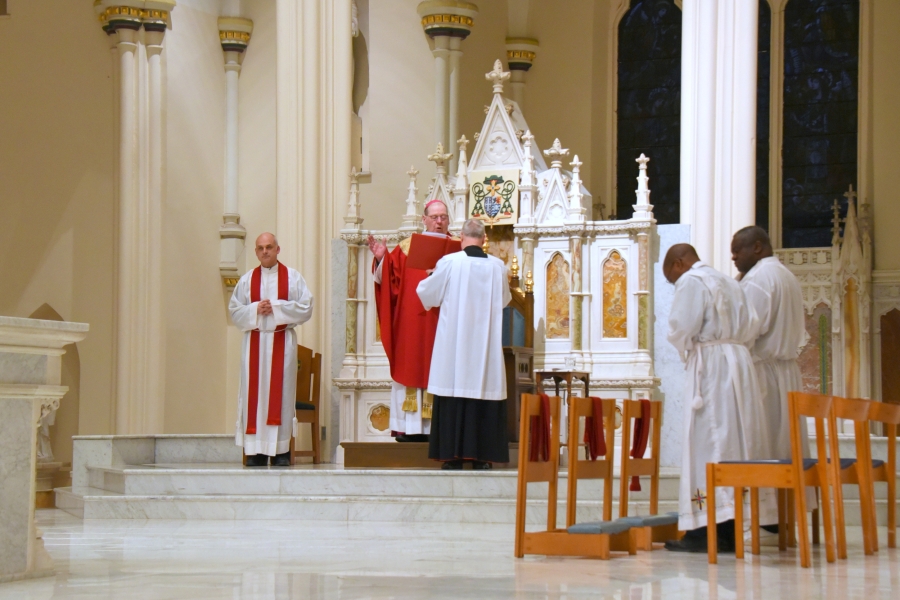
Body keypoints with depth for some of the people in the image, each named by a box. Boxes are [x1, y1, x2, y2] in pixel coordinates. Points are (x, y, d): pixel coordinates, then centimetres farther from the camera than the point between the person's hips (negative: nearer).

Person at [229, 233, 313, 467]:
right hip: (254, 343, 2)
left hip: (282, 342, -1)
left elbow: (306, 307, -3)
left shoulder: (292, 277, 5)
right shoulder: (247, 279, 10)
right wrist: (255, 310, -12)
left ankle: (281, 451, -3)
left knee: (280, 393, -4)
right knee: (254, 394, -3)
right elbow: (234, 310, 6)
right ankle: (256, 451, -1)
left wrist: (275, 308, -12)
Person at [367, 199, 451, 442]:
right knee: (411, 369, -2)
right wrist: (381, 259, -15)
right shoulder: (406, 248, 8)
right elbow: (390, 279, 1)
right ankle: (409, 428, -2)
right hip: (412, 322, 0)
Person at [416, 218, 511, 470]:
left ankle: (453, 455, 0)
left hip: (453, 345, -2)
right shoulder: (498, 266, 0)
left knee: (453, 398, 2)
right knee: (484, 391, 5)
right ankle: (482, 455, 3)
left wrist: (428, 279, 28)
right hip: (486, 345, 2)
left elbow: (427, 293, 5)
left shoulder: (449, 262, -7)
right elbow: (505, 299, 17)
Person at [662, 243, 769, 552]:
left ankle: (704, 529, -11)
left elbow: (681, 328, -13)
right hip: (738, 362, 8)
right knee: (733, 441, 7)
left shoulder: (691, 281, -5)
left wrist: (686, 352, 5)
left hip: (709, 364, -8)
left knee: (705, 443, -8)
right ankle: (729, 531, 7)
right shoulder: (730, 283, 21)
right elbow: (747, 326, 18)